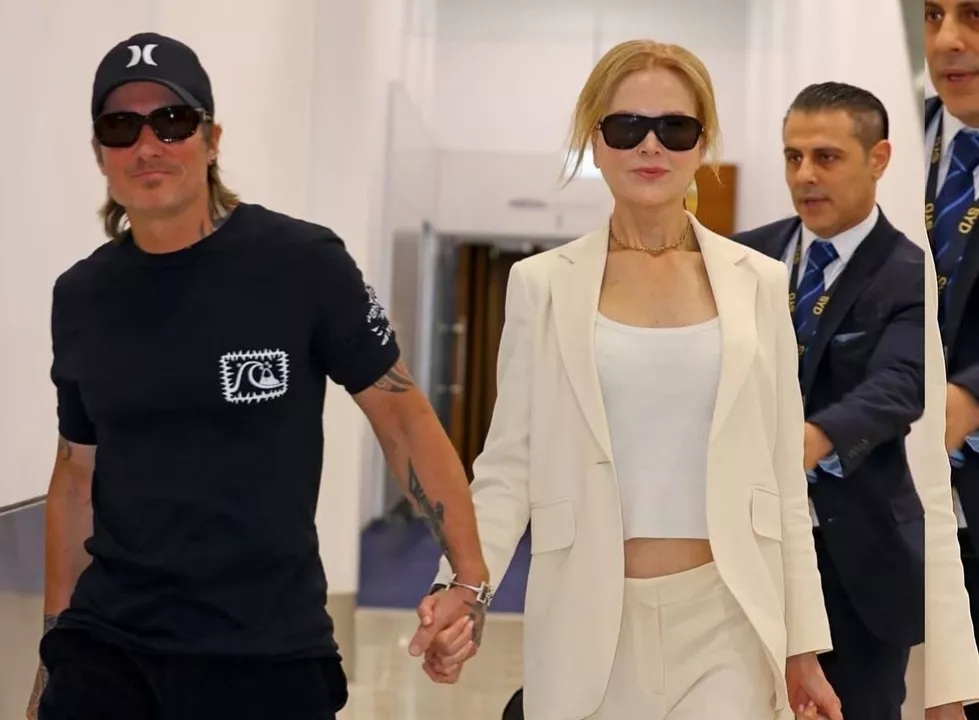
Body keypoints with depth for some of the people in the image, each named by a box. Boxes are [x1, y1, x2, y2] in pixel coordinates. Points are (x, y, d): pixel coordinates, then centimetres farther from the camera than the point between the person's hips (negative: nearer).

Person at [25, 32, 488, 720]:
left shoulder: (302, 263, -9)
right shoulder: (82, 296, 4)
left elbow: (402, 415, -3)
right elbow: (77, 473, 12)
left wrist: (471, 578, -10)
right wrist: (53, 648, 12)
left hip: (269, 654, -2)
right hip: (106, 643, 3)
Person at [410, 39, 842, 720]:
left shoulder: (758, 281, 5)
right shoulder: (543, 283, 2)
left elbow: (785, 478, 7)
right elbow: (509, 464, 2)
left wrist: (804, 645, 5)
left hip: (725, 616, 0)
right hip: (590, 620, 0)